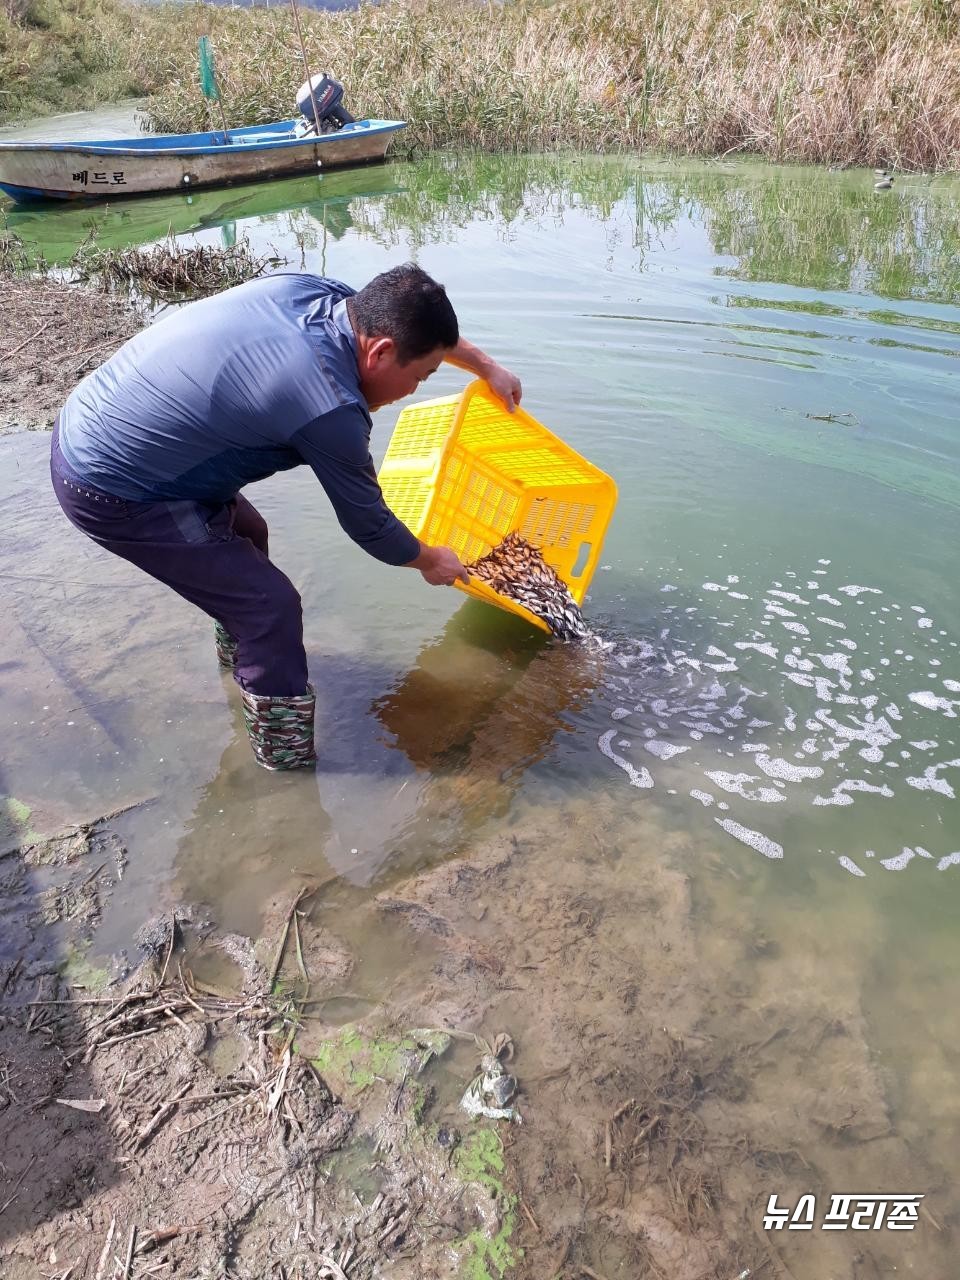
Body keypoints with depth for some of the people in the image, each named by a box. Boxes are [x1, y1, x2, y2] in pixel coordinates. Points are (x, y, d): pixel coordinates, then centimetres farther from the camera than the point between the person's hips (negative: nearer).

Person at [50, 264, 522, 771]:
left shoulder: (314, 289, -5)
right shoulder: (330, 409, -28)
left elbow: (413, 321, 16)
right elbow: (366, 522, -10)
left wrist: (485, 366, 26)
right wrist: (429, 561, 8)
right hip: (113, 493, -9)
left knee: (246, 535, 26)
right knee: (269, 602, -6)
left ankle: (240, 647, 52)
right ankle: (288, 756, 11)